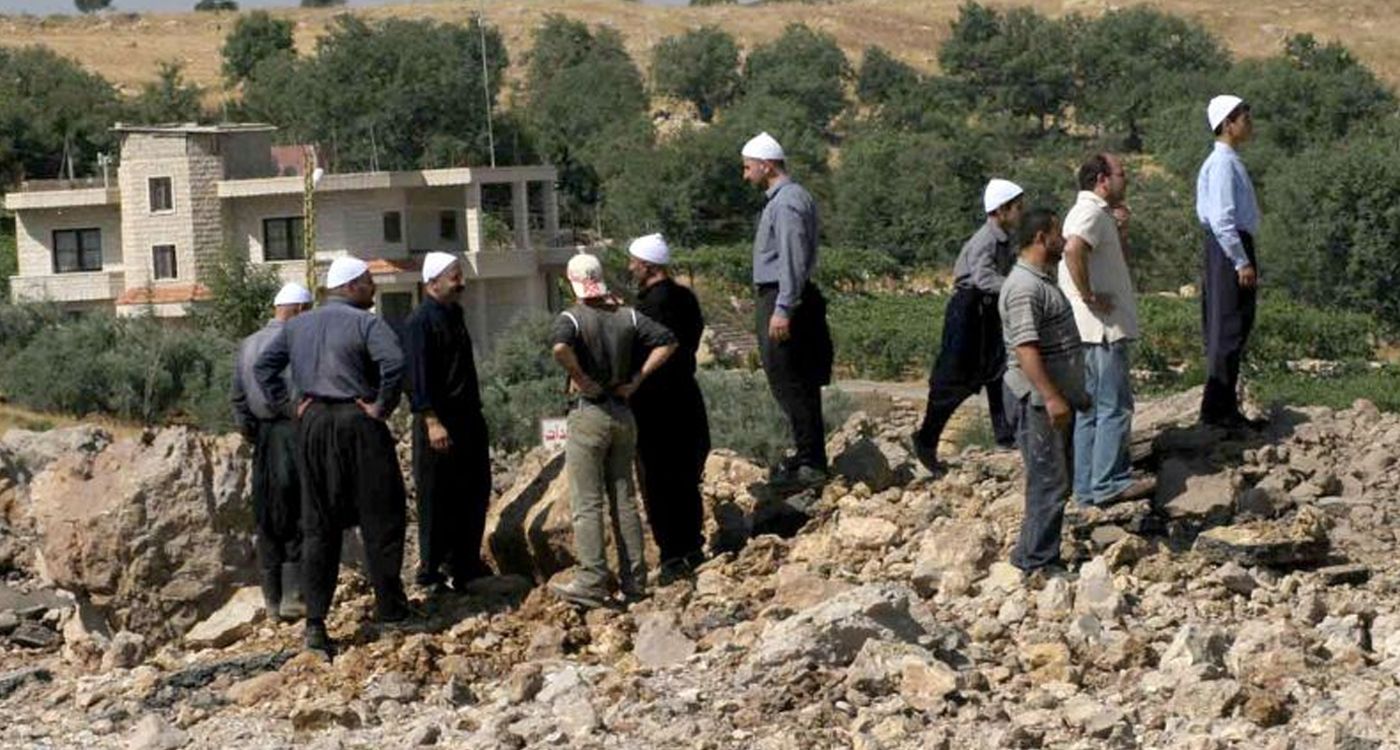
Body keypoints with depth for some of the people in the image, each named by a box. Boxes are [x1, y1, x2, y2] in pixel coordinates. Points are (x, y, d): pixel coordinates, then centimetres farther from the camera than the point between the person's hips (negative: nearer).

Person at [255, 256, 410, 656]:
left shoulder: (297, 326, 13)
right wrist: (382, 407, -11)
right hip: (357, 424, -5)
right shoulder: (366, 323, -7)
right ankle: (390, 609, 12)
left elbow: (264, 366, 14)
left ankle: (315, 623, 1)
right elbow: (393, 363, -23)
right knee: (380, 518, 7)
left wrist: (287, 405, 11)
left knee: (318, 525, 7)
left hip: (312, 426, 5)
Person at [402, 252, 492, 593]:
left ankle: (465, 563, 24)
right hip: (439, 421, -9)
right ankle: (430, 571, 4)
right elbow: (417, 376, -18)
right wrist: (431, 422, -24)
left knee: (474, 494, 13)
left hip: (468, 417, 9)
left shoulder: (454, 315, 16)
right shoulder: (420, 322, -12)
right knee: (437, 500, -3)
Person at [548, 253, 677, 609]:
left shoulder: (572, 318, -9)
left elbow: (560, 346, -31)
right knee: (624, 500, 11)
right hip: (623, 413, 5)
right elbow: (667, 341, 2)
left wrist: (580, 378, -17)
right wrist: (636, 379, 1)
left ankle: (591, 582, -7)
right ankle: (634, 580, 12)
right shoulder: (627, 316, 5)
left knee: (587, 504, -2)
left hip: (588, 414, -5)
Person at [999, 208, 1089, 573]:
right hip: (1039, 401, -11)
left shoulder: (1043, 280, 16)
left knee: (1059, 481, 14)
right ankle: (1036, 561, -3)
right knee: (1049, 482, -8)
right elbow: (1025, 348, -26)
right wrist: (1051, 397, -29)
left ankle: (1038, 554, 20)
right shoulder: (1025, 287, -19)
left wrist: (1074, 393, 28)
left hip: (1056, 396, 11)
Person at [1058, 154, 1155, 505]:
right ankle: (1109, 483, -4)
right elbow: (1074, 249, -34)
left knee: (1090, 410, 12)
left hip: (1093, 331, 10)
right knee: (1115, 407, -6)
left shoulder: (1099, 214, 19)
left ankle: (1088, 486, 15)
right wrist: (1088, 296, -25)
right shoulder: (1092, 212, -13)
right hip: (1102, 330, -10)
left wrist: (1120, 232, 11)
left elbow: (1120, 263, 29)